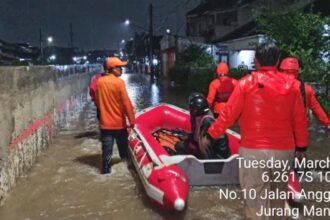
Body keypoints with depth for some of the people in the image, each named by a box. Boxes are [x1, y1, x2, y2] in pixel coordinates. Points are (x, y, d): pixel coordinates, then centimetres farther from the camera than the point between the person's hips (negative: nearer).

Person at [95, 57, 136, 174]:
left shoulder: (99, 81, -1)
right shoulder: (119, 82, -15)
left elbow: (97, 101, 10)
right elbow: (126, 103, -16)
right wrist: (132, 120, -10)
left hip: (105, 122, 3)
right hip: (119, 122, -3)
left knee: (107, 149, 7)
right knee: (123, 147, 18)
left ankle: (106, 170, 8)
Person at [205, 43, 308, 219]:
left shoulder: (246, 82, -7)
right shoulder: (291, 84, 1)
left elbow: (228, 114, -6)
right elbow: (300, 120, 5)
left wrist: (211, 135, 6)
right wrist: (301, 145, 18)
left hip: (253, 150, -3)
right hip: (285, 150, 4)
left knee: (256, 201, 5)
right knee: (278, 196, 24)